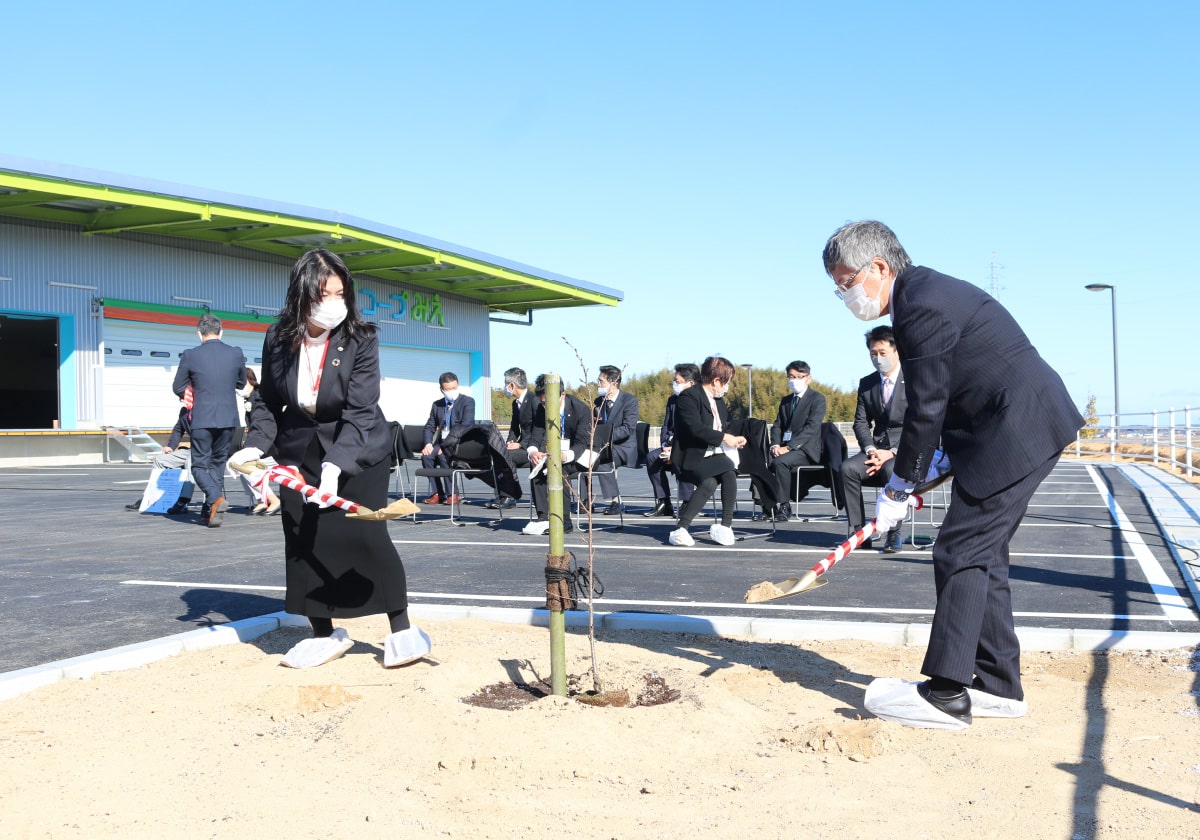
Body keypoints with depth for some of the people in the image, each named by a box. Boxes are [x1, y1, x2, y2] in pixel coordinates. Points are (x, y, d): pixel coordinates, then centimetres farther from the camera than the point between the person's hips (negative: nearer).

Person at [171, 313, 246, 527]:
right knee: (218, 464, 16)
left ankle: (215, 498, -20)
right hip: (228, 419, 3)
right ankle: (209, 512, 17)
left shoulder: (190, 356, -6)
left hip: (202, 419, -3)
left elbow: (178, 388, 5)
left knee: (200, 465, 6)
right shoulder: (236, 354, -1)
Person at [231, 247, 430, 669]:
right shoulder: (278, 341, -9)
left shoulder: (361, 339, -20)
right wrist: (255, 445, -14)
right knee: (302, 542, 3)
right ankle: (325, 635, 17)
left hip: (359, 451, -4)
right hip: (301, 453, 4)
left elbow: (360, 411, -26)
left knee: (367, 536, -9)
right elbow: (269, 404, 3)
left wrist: (335, 464, -39)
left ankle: (401, 630, 5)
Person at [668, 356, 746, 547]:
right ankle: (680, 529, -25)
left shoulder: (718, 399, 19)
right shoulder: (688, 397, -9)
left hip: (715, 454, 7)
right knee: (709, 482, -32)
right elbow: (696, 429, -21)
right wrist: (724, 437, -19)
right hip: (694, 457, -7)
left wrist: (734, 438, 6)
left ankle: (726, 525, -20)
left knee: (730, 474, -26)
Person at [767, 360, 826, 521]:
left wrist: (788, 447, -22)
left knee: (780, 462, -33)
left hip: (806, 449, -6)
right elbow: (777, 425, 13)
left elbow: (811, 428, -13)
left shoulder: (817, 398, -2)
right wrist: (775, 445, -9)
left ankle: (784, 507, -20)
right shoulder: (785, 400, 20)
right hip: (784, 447, 6)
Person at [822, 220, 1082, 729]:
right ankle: (998, 686, 19)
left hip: (1017, 429, -11)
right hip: (1023, 425, 11)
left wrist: (898, 489, -10)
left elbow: (926, 408, -18)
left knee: (960, 553, -9)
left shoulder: (921, 306, -19)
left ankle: (945, 696, -6)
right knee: (982, 553, 12)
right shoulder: (925, 291, 14)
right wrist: (949, 454, 13)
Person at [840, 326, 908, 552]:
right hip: (878, 448, 4)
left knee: (892, 470, -36)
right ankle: (858, 532, -20)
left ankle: (893, 535, -22)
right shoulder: (866, 383, 12)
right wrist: (870, 448, -10)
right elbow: (861, 422, 10)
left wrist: (893, 452, -17)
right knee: (847, 468, -25)